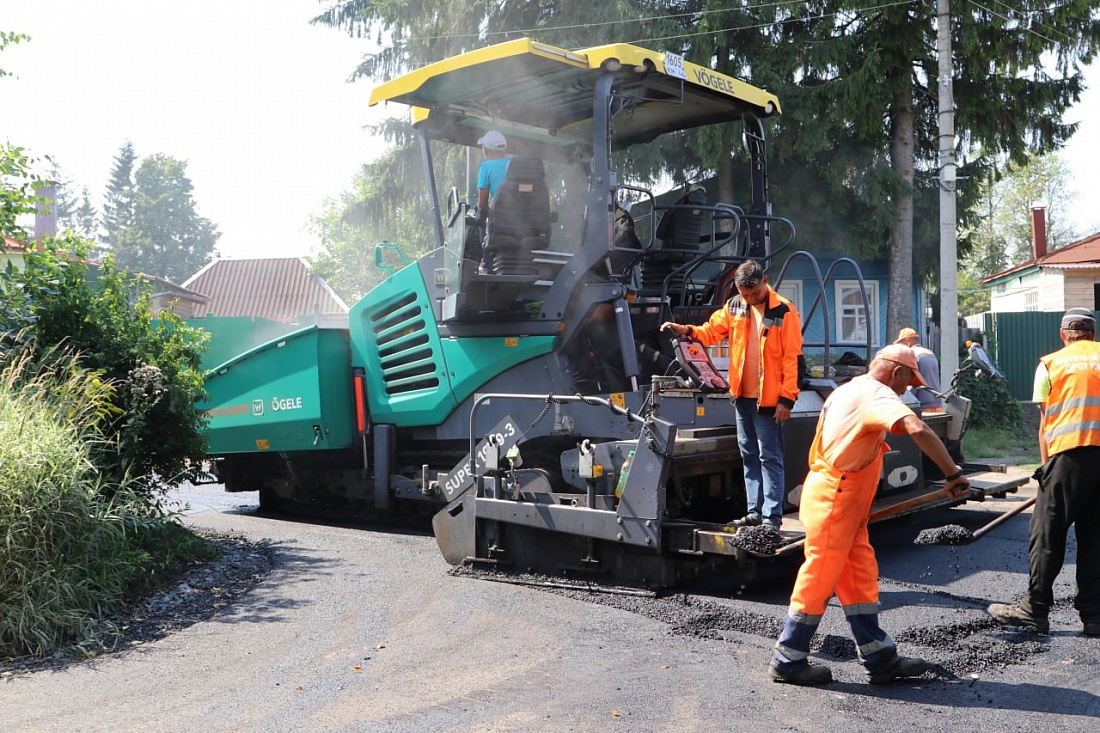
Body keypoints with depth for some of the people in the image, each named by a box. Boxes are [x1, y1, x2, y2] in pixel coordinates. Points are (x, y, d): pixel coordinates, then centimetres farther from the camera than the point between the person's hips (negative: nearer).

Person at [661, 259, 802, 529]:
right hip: (742, 396, 7)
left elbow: (792, 358, -13)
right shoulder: (735, 306, 6)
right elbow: (712, 331, 12)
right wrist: (687, 330, -8)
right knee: (749, 456, 13)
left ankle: (772, 515, 3)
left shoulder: (784, 311, -11)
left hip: (768, 399, -6)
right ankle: (754, 511, 21)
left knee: (769, 457, -2)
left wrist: (787, 399, -15)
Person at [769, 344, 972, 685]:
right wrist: (952, 473, -26)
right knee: (820, 579, -2)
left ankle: (879, 658, 15)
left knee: (860, 577, 10)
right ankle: (788, 660, 7)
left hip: (846, 503, 10)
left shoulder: (850, 389, 18)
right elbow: (918, 430, -31)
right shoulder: (876, 393, -14)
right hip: (834, 502, -10)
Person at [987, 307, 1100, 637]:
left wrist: (1047, 464, 14)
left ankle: (1036, 609, 4)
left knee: (1047, 535, 3)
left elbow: (1045, 423, 7)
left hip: (1071, 454, -3)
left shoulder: (1050, 363, 9)